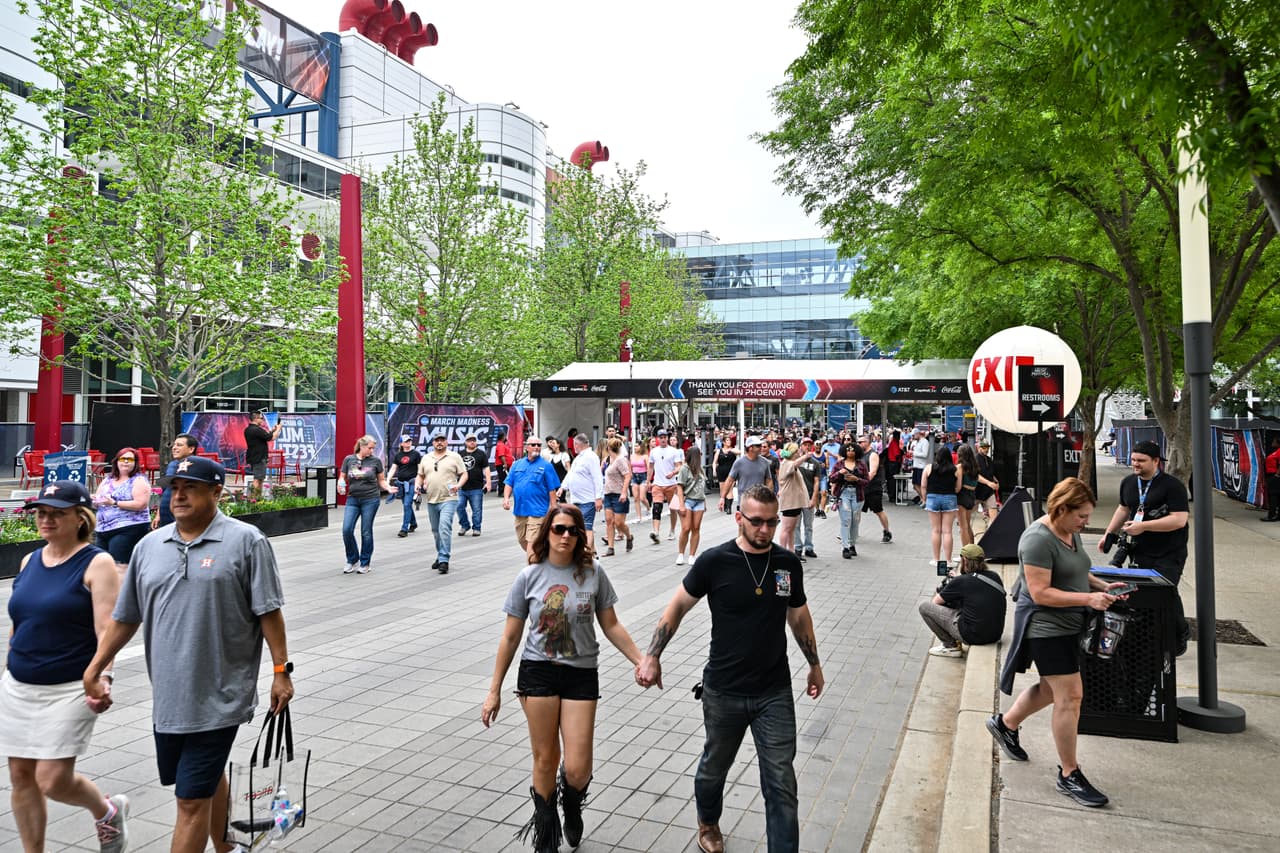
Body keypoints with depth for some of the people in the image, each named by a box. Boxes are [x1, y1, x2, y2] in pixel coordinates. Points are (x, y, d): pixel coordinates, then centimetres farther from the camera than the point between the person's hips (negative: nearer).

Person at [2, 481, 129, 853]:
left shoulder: (97, 564, -11)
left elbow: (107, 629, -18)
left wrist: (105, 676, -31)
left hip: (69, 690, -6)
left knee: (52, 780, -7)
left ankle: (109, 811, 22)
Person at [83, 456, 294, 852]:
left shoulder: (246, 541, -9)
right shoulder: (149, 546, 7)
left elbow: (269, 611, -9)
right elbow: (125, 617, 15)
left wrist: (281, 670, -10)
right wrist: (93, 670, 16)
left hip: (218, 699, -6)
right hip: (167, 697, 6)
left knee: (193, 799, -1)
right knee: (208, 780, 23)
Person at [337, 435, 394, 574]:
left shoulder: (375, 461, 0)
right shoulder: (349, 460, 3)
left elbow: (381, 480, 7)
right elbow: (342, 478, 9)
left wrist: (388, 488, -13)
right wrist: (340, 486, -13)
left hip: (370, 500, -2)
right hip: (352, 499, 2)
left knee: (366, 532, 3)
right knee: (347, 530, -7)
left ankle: (364, 564, 17)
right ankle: (352, 561, 14)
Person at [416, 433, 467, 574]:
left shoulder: (454, 457, 0)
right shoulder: (426, 458, 12)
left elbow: (464, 474, 0)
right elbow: (420, 475, 20)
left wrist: (458, 485, -17)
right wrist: (418, 485, 1)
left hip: (448, 499, -5)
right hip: (431, 500, 5)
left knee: (444, 528, -17)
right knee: (436, 530, 14)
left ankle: (444, 560, -16)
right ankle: (440, 556, 30)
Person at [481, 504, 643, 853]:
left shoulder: (593, 572, -4)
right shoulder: (529, 576, -4)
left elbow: (611, 626, 5)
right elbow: (510, 637, 2)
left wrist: (641, 661, -2)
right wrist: (494, 690, 4)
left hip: (582, 674, 0)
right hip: (538, 671, 0)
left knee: (577, 769, -1)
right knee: (545, 759, 8)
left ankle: (572, 808, 36)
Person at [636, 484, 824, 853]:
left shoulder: (789, 564, -4)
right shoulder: (714, 561, -13)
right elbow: (677, 606, -3)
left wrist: (814, 664, 20)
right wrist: (652, 656, -9)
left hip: (775, 693, 1)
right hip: (723, 692, -1)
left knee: (782, 785, 0)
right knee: (714, 767, 21)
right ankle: (708, 823, 49)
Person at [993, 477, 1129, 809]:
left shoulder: (1071, 532, 8)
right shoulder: (1038, 539, -22)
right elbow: (1040, 593, -24)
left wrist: (1104, 586, 4)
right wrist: (1088, 598, -26)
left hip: (1067, 625, 10)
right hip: (1045, 627, -10)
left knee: (1053, 689, 21)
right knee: (1070, 696, -6)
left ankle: (1005, 724, 41)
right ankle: (1069, 775, 7)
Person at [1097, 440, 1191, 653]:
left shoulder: (1172, 485, -12)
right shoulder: (1128, 483, 10)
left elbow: (1179, 519, -20)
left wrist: (1143, 526, -24)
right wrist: (1109, 534, 22)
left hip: (1168, 555, -6)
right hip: (1139, 552, 6)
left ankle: (1180, 634, 18)